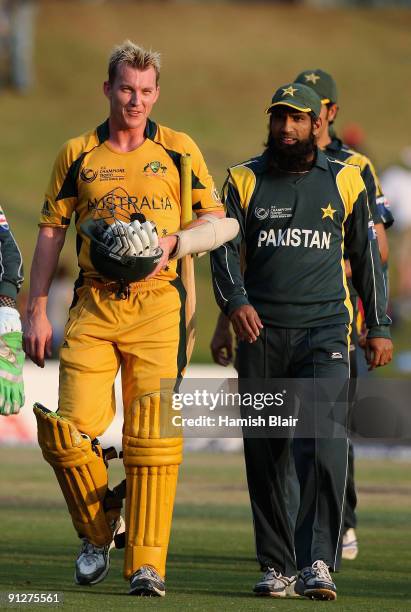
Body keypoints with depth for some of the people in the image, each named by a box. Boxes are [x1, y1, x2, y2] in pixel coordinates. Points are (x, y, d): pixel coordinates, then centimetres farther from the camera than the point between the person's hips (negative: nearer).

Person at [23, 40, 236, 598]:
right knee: (69, 428, -9)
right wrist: (36, 312, 6)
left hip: (157, 304, -1)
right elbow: (51, 233, 13)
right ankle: (98, 529, 16)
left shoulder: (178, 151, 8)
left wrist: (173, 242, -11)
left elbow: (219, 224, 10)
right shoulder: (77, 155, 11)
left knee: (152, 435, -9)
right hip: (93, 305, 1)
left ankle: (147, 562, -7)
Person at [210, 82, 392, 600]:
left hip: (324, 330, -1)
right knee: (264, 455, 3)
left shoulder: (344, 181, 9)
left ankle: (317, 563, -21)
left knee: (324, 444, -18)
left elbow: (366, 256, 16)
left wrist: (379, 327, 12)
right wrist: (235, 301, -19)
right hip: (261, 333, 2)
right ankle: (276, 566, 12)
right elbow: (224, 248, -1)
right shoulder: (244, 181, 8)